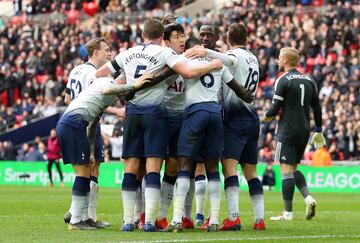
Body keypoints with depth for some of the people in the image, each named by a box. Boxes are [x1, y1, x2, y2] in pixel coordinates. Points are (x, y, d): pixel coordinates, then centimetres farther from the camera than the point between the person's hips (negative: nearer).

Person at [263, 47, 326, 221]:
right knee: (293, 168, 18)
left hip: (288, 130, -7)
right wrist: (318, 131, 20)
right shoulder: (309, 81, 11)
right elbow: (317, 108, 13)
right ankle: (308, 198, -2)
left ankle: (288, 212, -4)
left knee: (286, 170, -4)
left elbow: (276, 108, -10)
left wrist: (266, 116, 11)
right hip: (304, 131, 7)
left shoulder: (283, 80, -9)